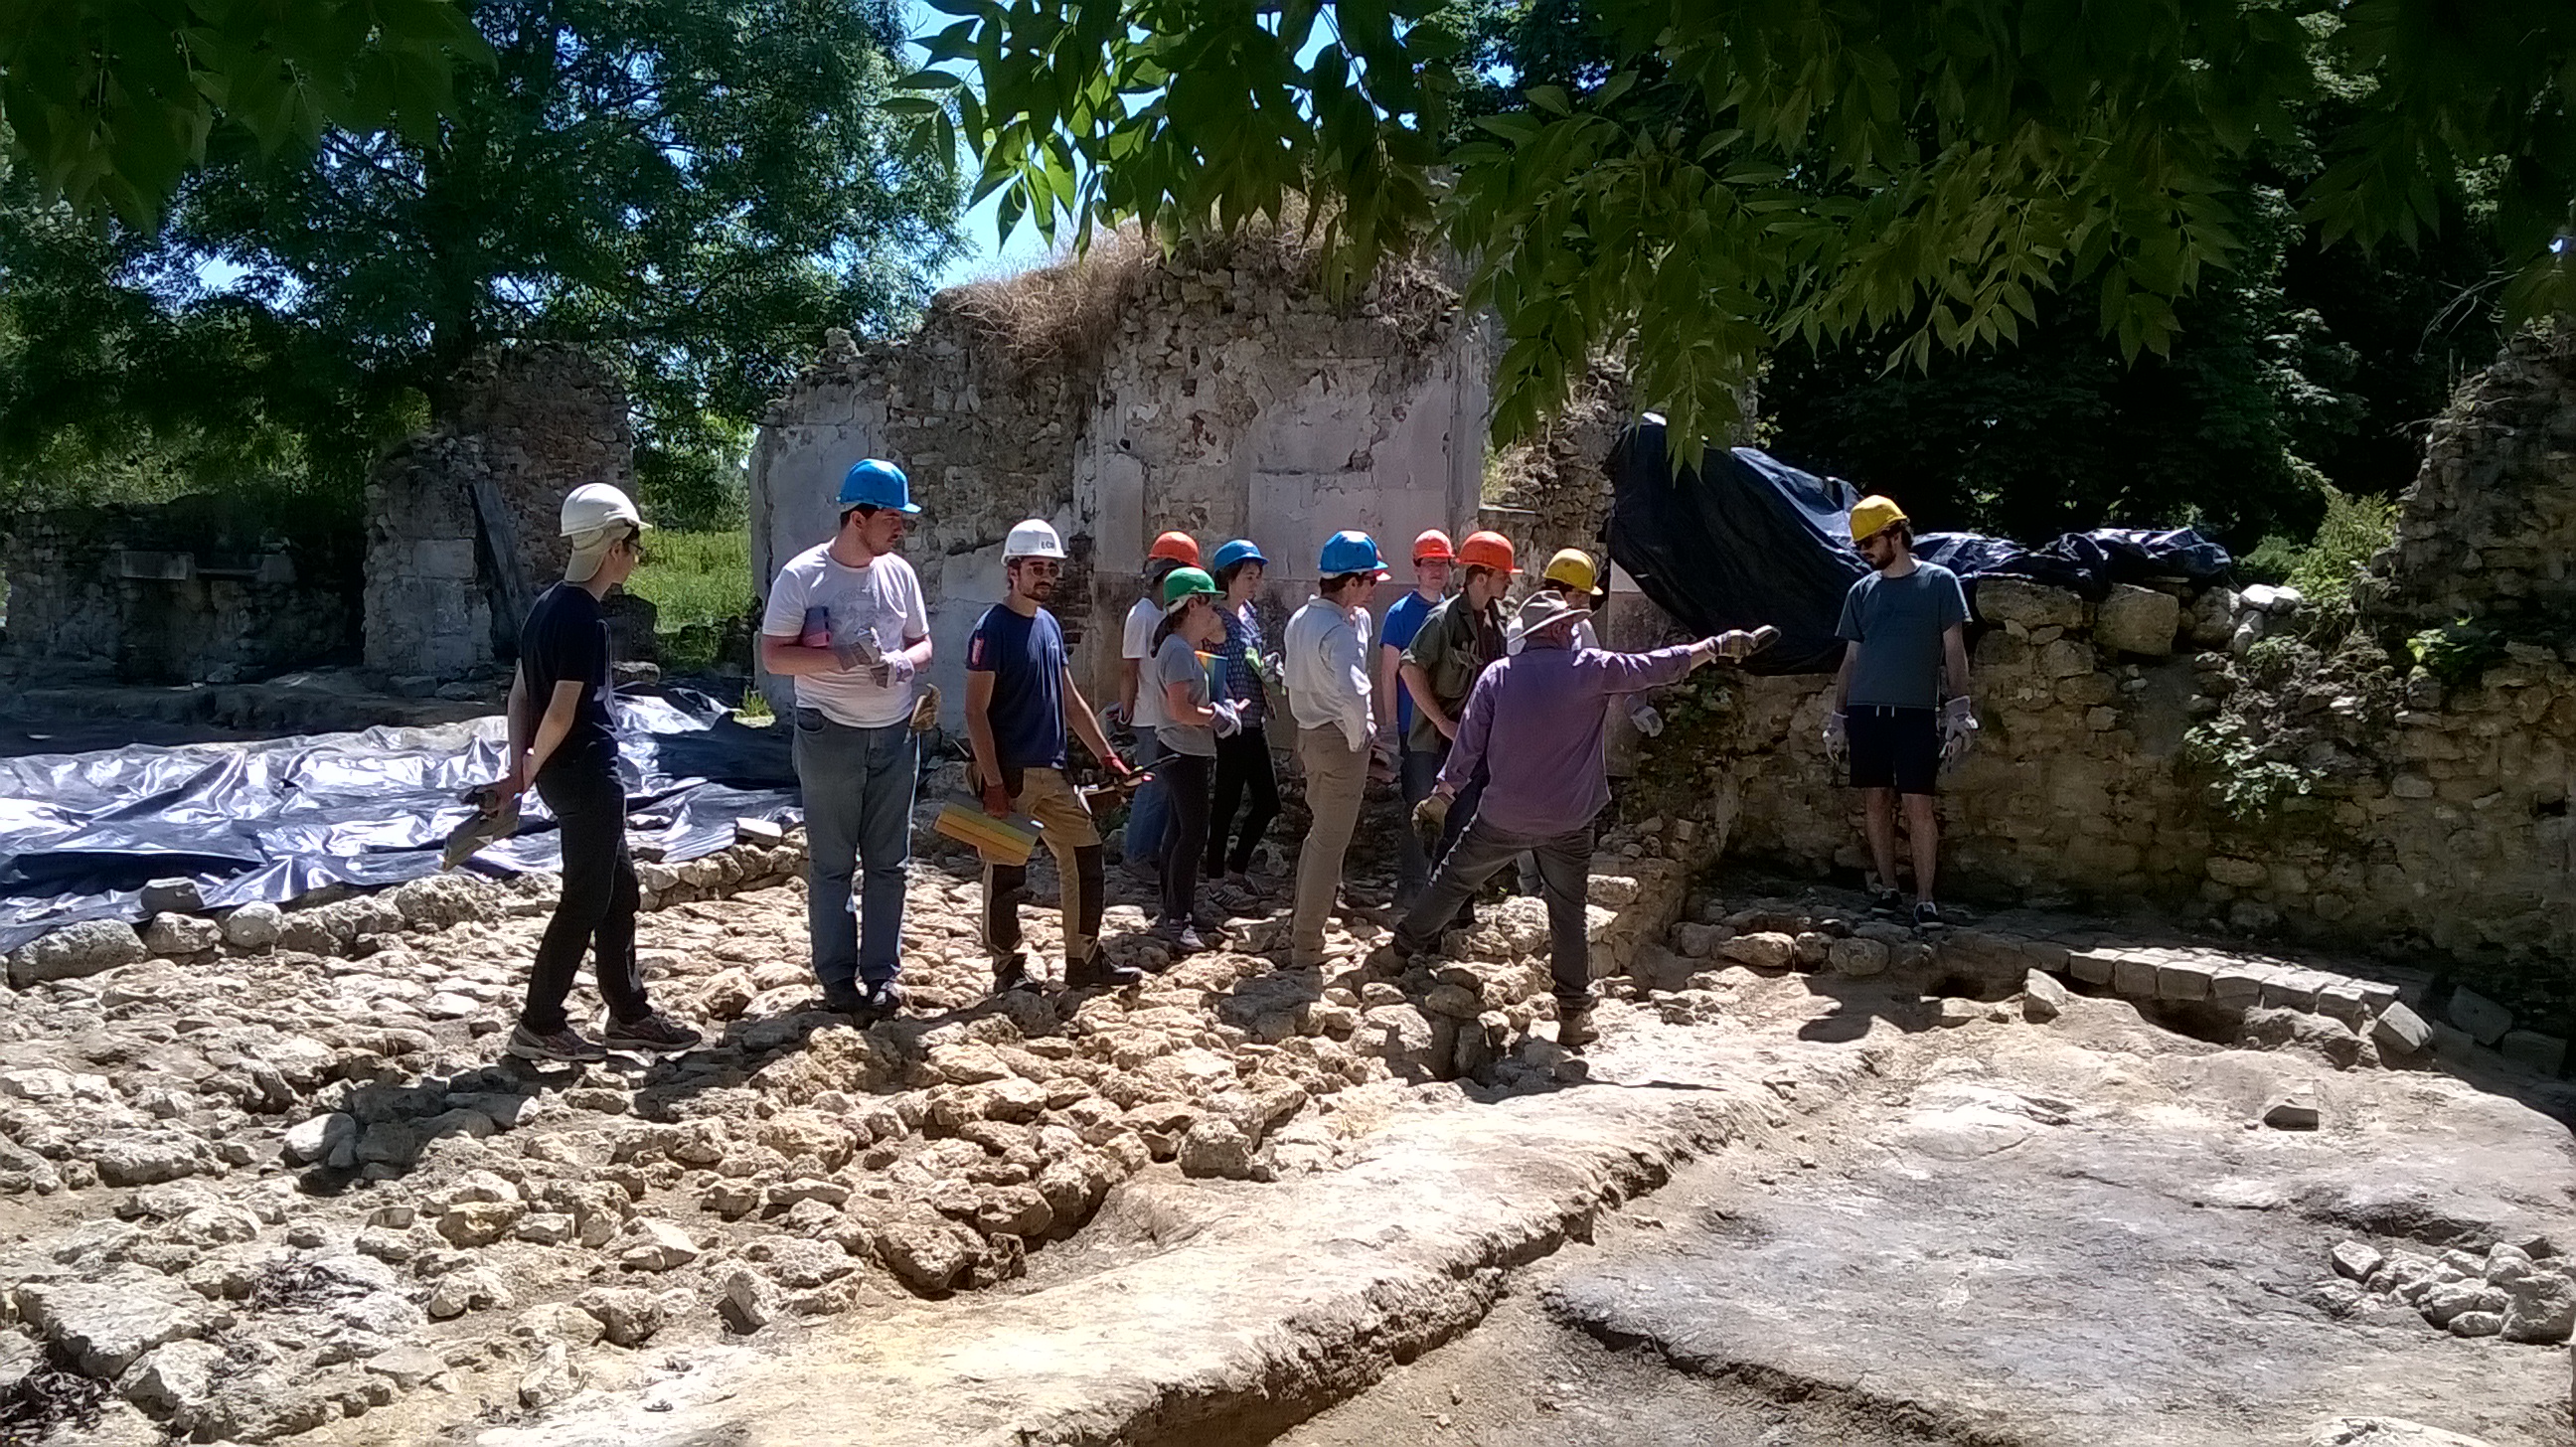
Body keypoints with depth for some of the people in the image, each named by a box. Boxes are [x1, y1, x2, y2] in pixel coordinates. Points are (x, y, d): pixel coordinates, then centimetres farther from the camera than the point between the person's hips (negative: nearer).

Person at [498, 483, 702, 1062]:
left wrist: (520, 767, 9)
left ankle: (628, 1015, 25)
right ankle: (538, 1026, 11)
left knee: (619, 890, 16)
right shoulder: (584, 618, -19)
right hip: (587, 775, -10)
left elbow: (521, 692, 12)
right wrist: (533, 768, -6)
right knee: (585, 901, 1)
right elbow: (562, 712, -21)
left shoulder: (549, 605, 10)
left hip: (567, 776, 10)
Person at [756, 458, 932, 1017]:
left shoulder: (899, 573, 4)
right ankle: (837, 976, 14)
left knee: (889, 861, 8)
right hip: (829, 735, -4)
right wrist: (838, 658, -24)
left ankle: (882, 972, 18)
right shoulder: (802, 576, -9)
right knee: (831, 863, 4)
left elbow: (922, 642, 13)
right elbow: (773, 655, -9)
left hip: (895, 735, 4)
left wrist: (902, 662, -11)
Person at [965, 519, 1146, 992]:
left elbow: (1071, 702, 18)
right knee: (1006, 876, 2)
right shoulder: (992, 628, -11)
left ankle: (1085, 961, 21)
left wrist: (1107, 756, 14)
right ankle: (1009, 971, 16)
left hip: (1052, 772, 8)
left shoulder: (1050, 625, 12)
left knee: (1086, 860, 10)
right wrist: (992, 783, -19)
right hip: (1009, 774, -8)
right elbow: (976, 712, -15)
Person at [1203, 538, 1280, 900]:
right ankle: (1216, 873, 15)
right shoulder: (1216, 616, -12)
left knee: (1267, 800, 9)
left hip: (1253, 720, 8)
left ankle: (1236, 866, 23)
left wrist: (1270, 669, 6)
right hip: (1230, 725, -8)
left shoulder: (1250, 614, 13)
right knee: (1228, 799, 1)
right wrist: (1230, 705, -25)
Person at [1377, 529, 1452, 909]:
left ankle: (1439, 880, 22)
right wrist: (1389, 726, -11)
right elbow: (1388, 673, -7)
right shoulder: (1401, 613, -5)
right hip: (1415, 728, -5)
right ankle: (1410, 887, 4)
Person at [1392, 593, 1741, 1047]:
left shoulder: (1496, 676, -4)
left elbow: (1469, 741, -1)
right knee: (1568, 911, 9)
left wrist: (1443, 792, 9)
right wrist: (1714, 647, 11)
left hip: (1503, 818, 1)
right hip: (1568, 820, -1)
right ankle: (1574, 1013, 13)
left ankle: (1403, 947, 34)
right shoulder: (1590, 668, -9)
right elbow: (1656, 667, -1)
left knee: (1453, 880, 20)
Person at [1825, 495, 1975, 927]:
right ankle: (1888, 890, 13)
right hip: (1865, 710, 4)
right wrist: (1837, 719, 12)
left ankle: (1925, 899, -1)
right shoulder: (1861, 591, 13)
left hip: (1916, 712, -4)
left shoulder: (1939, 581, 3)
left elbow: (1954, 652, 2)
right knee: (1875, 801, 4)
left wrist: (1958, 711, -6)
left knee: (1918, 805, -6)